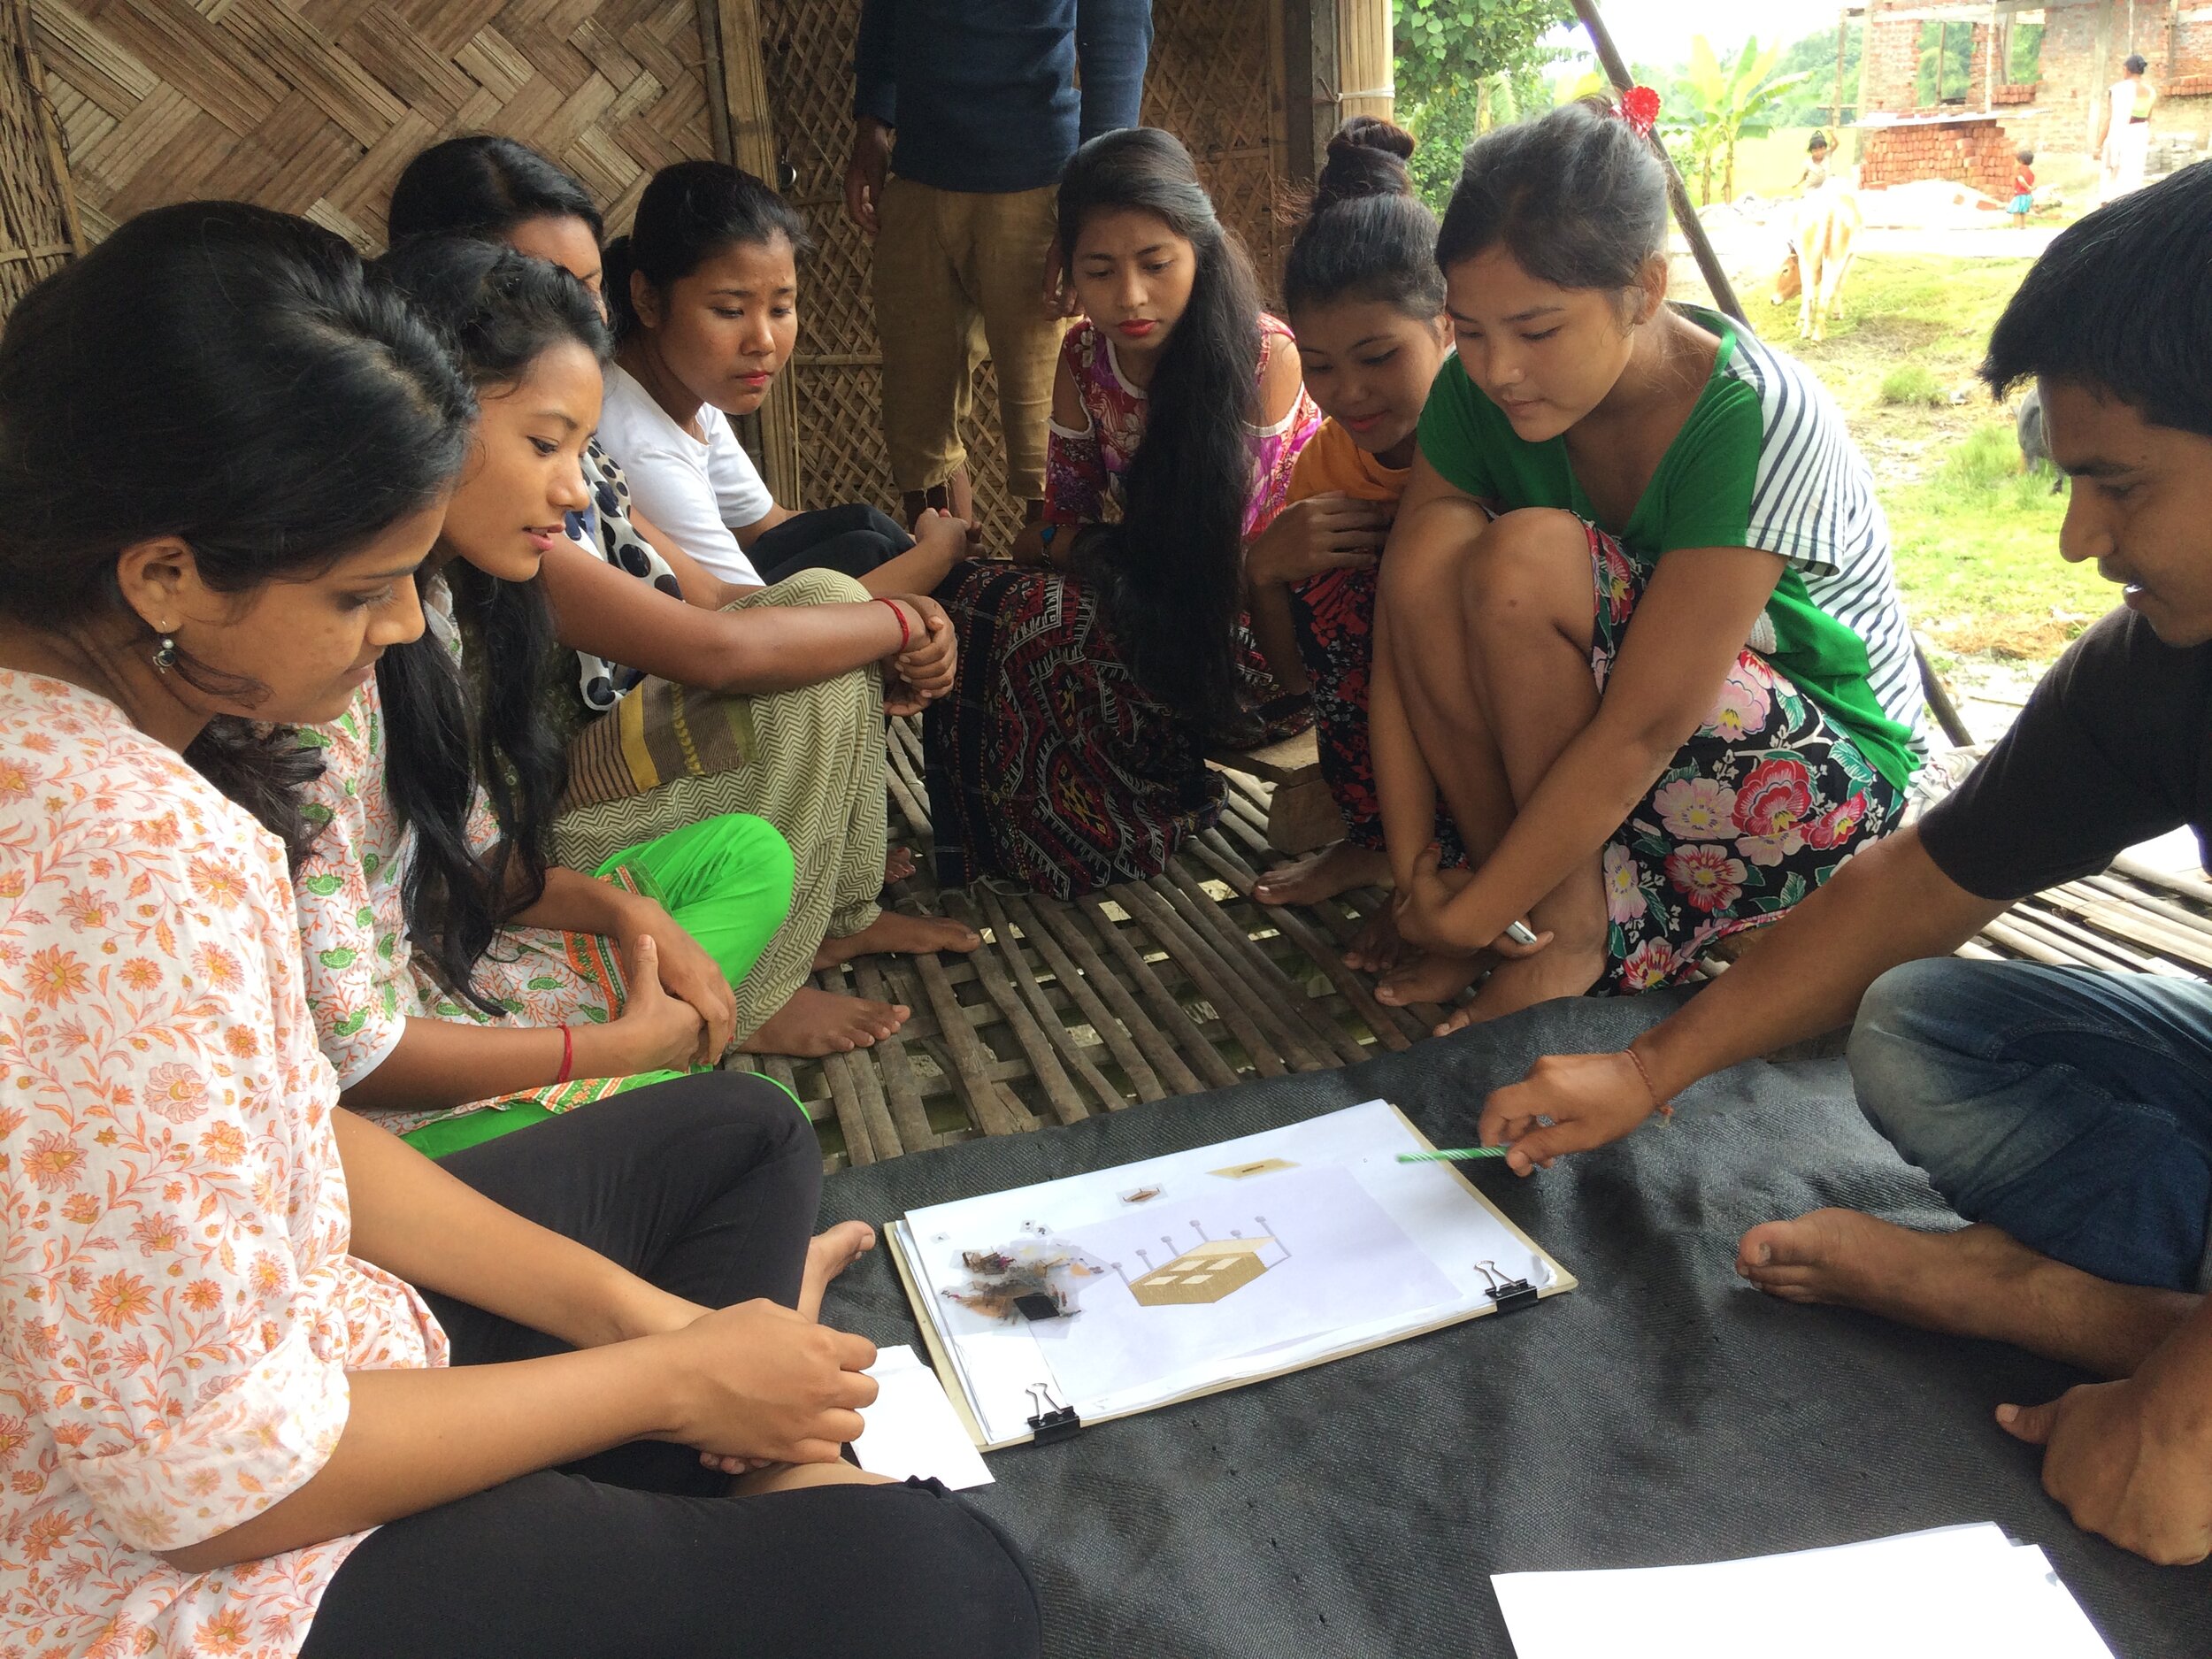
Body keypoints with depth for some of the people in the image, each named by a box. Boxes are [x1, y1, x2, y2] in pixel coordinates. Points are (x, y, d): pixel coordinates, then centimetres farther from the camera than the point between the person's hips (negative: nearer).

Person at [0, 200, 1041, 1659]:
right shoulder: (125, 852, -31)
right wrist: (672, 1374, -15)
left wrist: (626, 1305, -1)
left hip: (264, 1329, 10)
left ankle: (769, 1469, 8)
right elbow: (208, 1479, -27)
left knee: (738, 1133, 21)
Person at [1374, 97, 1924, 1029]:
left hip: (1822, 775, -5)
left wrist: (1464, 922, -28)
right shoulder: (1477, 391, -10)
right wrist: (1411, 872, -20)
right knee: (1433, 546, -22)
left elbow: (1641, 730, -31)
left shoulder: (1760, 421, -27)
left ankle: (1580, 932, -18)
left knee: (1527, 558, -30)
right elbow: (1405, 617, -13)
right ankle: (1531, 901, -15)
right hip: (1604, 763, 5)